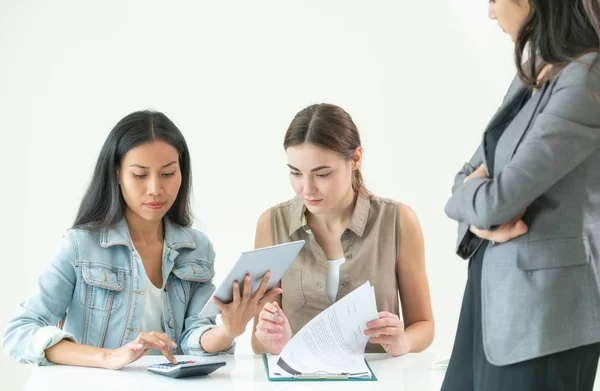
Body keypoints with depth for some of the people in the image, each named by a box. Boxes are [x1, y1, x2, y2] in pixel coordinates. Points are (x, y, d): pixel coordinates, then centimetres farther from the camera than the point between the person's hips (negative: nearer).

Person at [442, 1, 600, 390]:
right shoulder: (534, 74, 10)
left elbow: (497, 199, -22)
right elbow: (470, 176, 12)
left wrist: (470, 197, 0)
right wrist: (481, 218, -10)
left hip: (544, 303, -8)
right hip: (492, 289, 8)